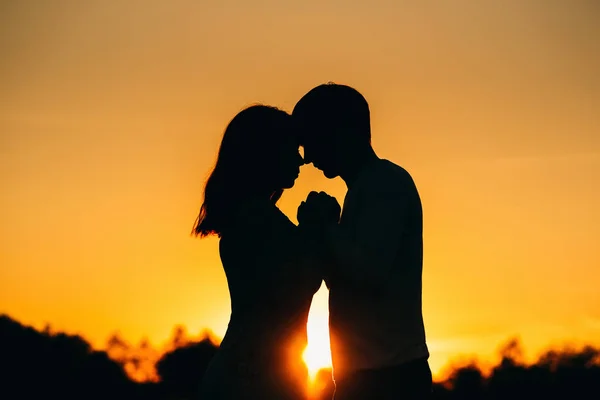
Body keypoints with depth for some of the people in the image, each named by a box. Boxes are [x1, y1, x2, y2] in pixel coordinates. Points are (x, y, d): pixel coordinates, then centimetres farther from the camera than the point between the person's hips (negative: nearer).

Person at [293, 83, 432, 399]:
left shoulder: (386, 182, -9)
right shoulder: (369, 187, 20)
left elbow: (369, 273, -21)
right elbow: (347, 281, 21)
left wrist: (325, 226, -7)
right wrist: (322, 231, 7)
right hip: (370, 373, 9)